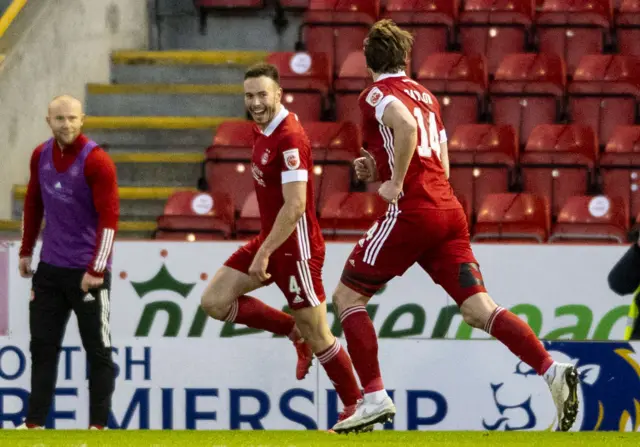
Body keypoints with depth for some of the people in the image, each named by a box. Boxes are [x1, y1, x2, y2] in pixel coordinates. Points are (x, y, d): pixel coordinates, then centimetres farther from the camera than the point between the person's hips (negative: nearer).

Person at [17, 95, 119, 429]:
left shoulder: (96, 162, -15)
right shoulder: (41, 156, 4)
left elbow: (109, 219, -17)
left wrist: (94, 271, -20)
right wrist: (26, 251, 18)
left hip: (88, 272, -6)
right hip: (50, 268, 6)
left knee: (98, 349, 0)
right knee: (42, 346, 7)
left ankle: (98, 424, 5)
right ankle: (34, 423, 11)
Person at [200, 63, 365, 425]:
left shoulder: (290, 138, -22)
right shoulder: (263, 131, 7)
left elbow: (295, 207, -26)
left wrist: (264, 254, -25)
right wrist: (263, 249, 18)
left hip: (296, 246, -9)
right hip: (270, 239, 9)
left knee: (318, 337, -2)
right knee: (215, 301, 3)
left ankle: (356, 406, 13)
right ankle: (295, 332, 14)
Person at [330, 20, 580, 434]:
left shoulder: (377, 94, -1)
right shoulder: (427, 97, 23)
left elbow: (406, 126, -24)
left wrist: (395, 184, -15)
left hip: (412, 213, -7)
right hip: (450, 212, 7)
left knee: (347, 296, 6)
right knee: (479, 309, -2)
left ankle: (375, 398, -3)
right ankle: (553, 371, -21)